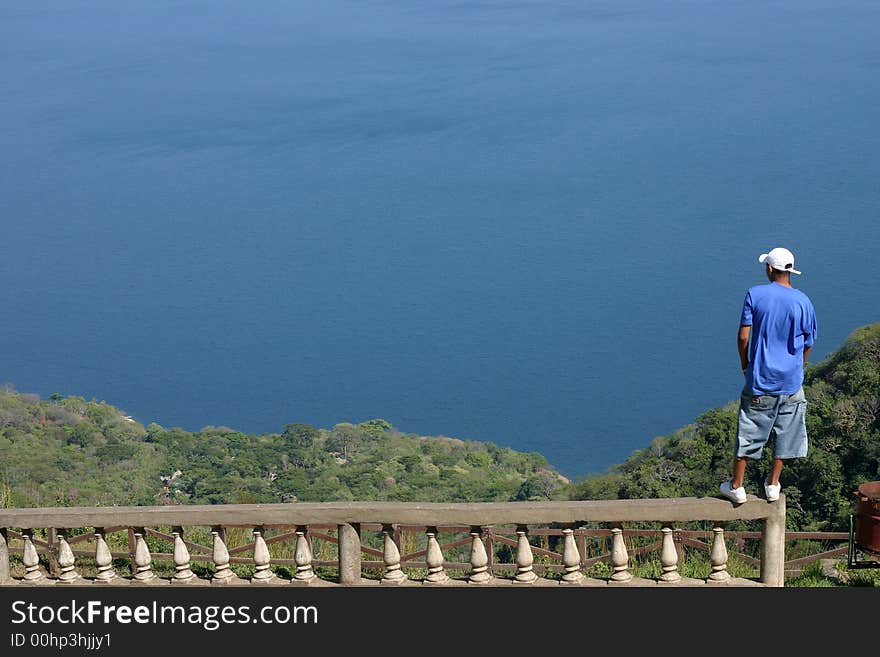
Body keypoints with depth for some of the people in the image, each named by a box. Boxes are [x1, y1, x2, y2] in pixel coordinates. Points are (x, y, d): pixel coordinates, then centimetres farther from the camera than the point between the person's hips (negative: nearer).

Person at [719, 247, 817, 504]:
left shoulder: (755, 294, -9)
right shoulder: (803, 302, -6)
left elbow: (743, 337, -9)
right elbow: (807, 345, 2)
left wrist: (745, 365, 7)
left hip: (760, 379, -1)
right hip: (791, 381, 1)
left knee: (748, 432, 9)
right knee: (785, 432, 16)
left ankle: (736, 485, 17)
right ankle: (773, 484, 24)